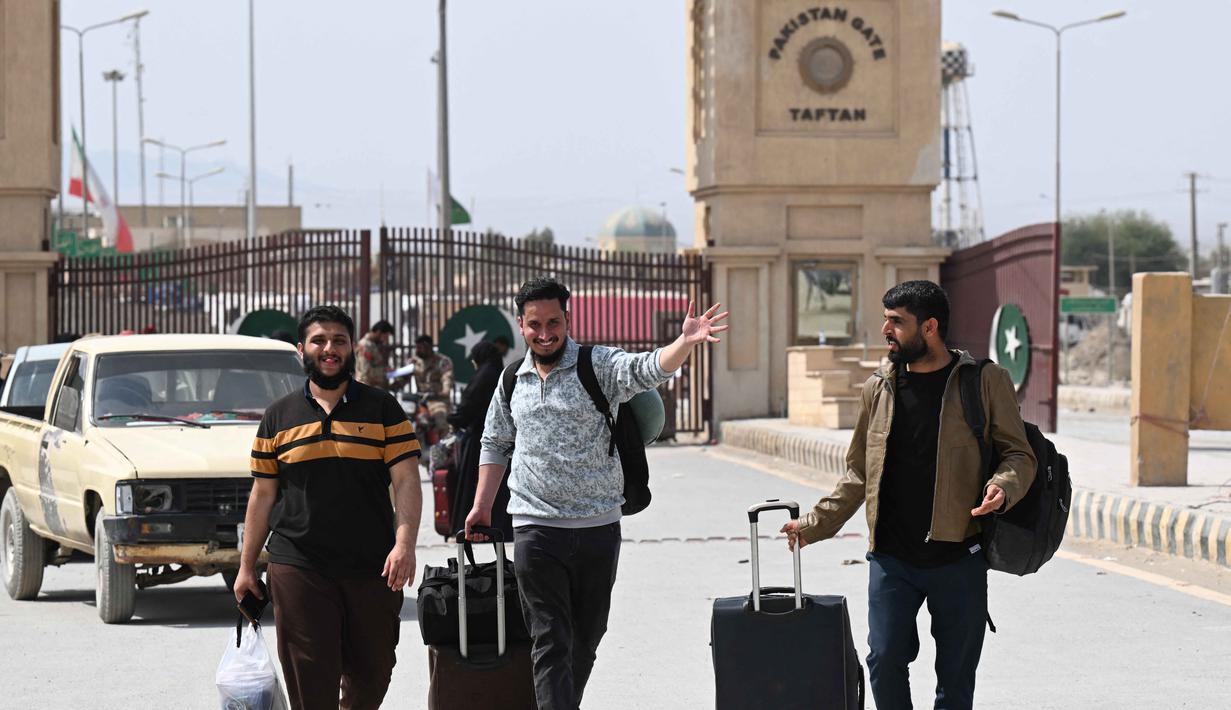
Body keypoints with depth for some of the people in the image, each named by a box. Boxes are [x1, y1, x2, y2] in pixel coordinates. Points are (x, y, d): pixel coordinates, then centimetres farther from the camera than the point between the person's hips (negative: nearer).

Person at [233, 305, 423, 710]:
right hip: (298, 570, 0)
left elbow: (406, 481, -1)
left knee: (371, 675, 8)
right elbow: (262, 495, 12)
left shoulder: (383, 410, 6)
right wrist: (246, 566, 8)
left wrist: (404, 543, -15)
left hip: (372, 569, 0)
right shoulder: (279, 417, 9)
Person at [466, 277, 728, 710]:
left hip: (599, 527, 0)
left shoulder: (600, 366, -3)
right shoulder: (512, 381, 8)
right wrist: (482, 507, 16)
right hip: (536, 528, 0)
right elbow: (495, 444, 21)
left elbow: (648, 369, -22)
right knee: (550, 643, -6)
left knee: (586, 638, 11)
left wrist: (686, 343, -42)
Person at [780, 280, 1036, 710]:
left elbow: (1018, 454, 0)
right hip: (891, 559, 3)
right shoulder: (878, 389, 10)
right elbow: (859, 473, 17)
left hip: (958, 558, -3)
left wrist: (1003, 486, -21)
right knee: (885, 659, -5)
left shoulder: (986, 382, -2)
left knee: (955, 674, 5)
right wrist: (815, 525, 12)